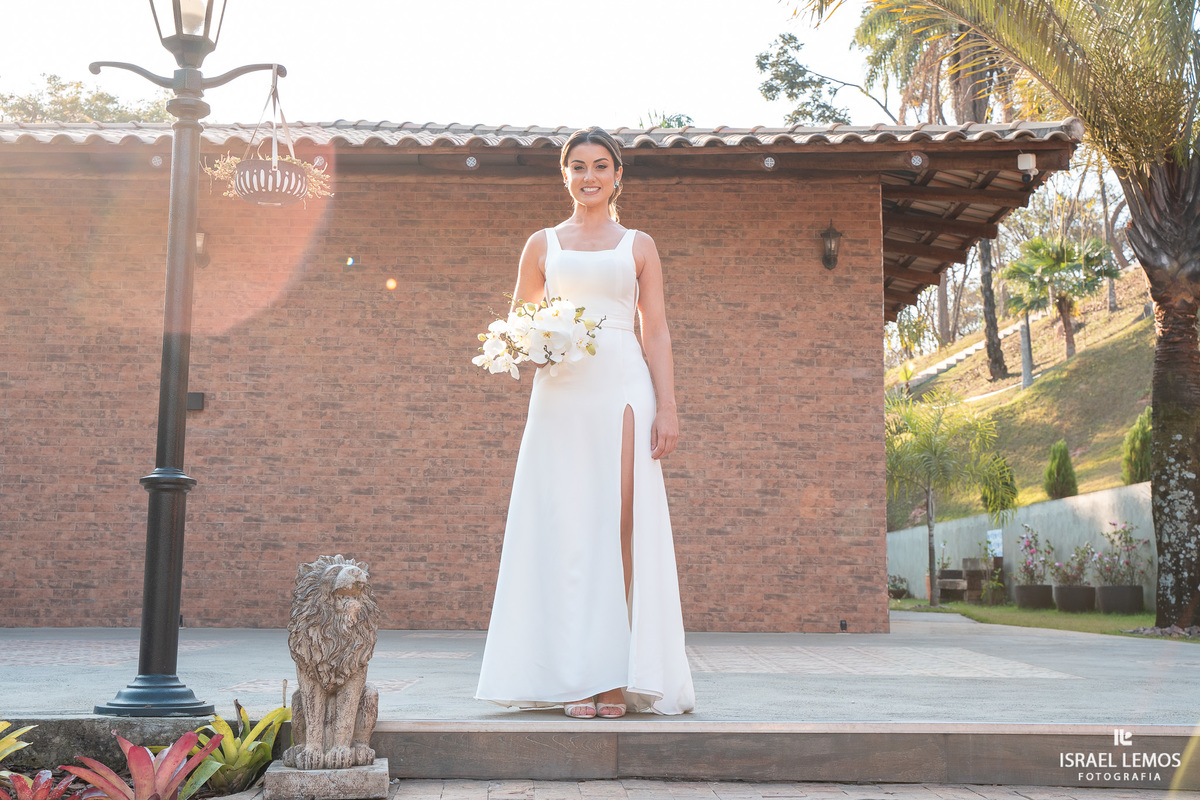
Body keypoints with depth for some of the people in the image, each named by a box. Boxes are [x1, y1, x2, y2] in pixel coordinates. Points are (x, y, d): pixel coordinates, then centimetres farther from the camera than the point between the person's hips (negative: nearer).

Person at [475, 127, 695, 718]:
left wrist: (666, 408, -2)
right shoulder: (542, 244, 15)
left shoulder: (638, 246, 14)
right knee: (565, 529, -3)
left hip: (623, 390, -1)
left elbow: (656, 332, 8)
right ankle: (574, 679, 2)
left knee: (621, 527, -6)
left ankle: (618, 679, -2)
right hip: (560, 394, 1)